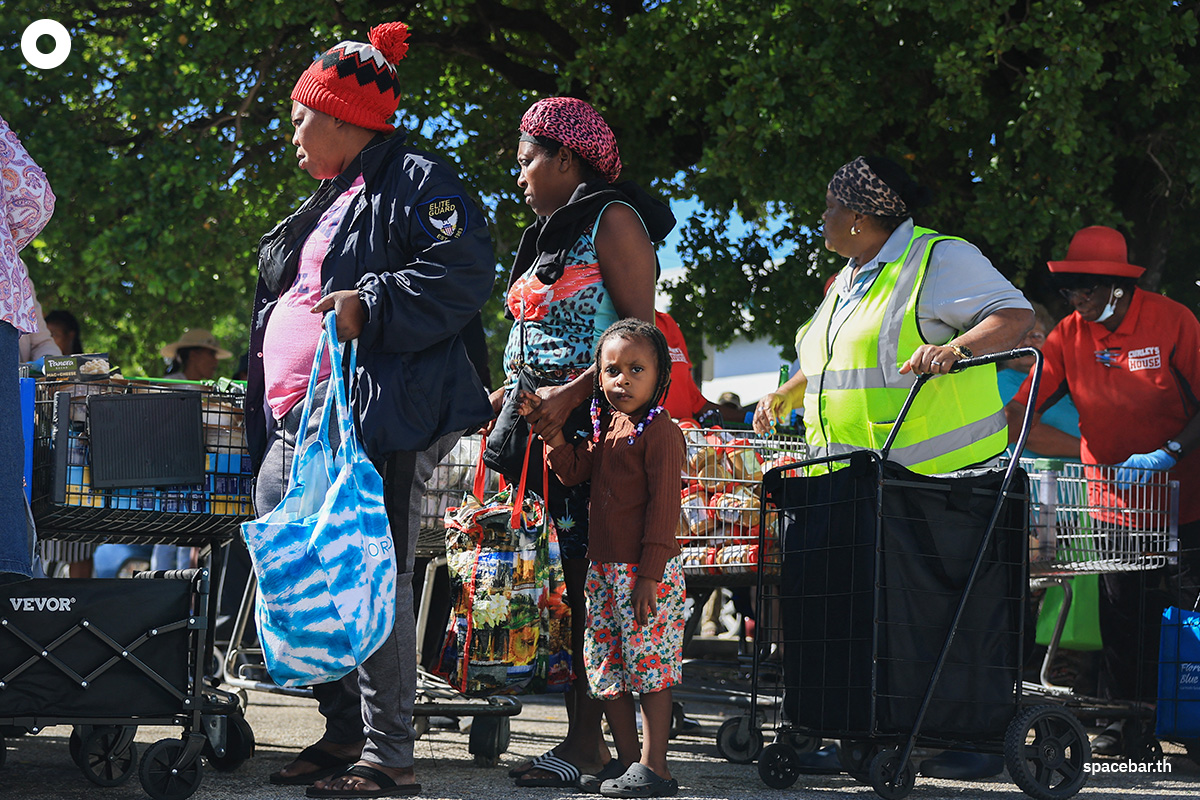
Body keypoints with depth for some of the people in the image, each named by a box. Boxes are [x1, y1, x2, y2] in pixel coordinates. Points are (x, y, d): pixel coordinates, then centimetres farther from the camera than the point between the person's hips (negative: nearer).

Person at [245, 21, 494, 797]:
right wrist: (270, 406, 27)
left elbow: (463, 272, -16)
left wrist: (371, 307, -23)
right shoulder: (330, 201, 27)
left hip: (375, 420, -10)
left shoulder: (416, 180, -2)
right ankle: (344, 731, 17)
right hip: (299, 426, 10)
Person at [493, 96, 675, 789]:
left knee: (591, 576, -12)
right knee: (569, 578, 3)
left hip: (598, 422, -8)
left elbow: (641, 332, -13)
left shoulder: (613, 220, -5)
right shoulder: (549, 237, 22)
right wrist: (509, 394, 11)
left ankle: (589, 739, -13)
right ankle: (580, 730, 2)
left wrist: (569, 395, -21)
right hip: (549, 426, 8)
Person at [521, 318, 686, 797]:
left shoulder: (660, 433, -11)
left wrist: (650, 573, -19)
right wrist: (554, 437, 3)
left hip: (646, 574, -9)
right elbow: (574, 471, 20)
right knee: (605, 667, 11)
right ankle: (627, 758, 20)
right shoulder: (604, 429, 14)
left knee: (650, 667, -5)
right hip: (603, 569, 9)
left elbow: (663, 506, -15)